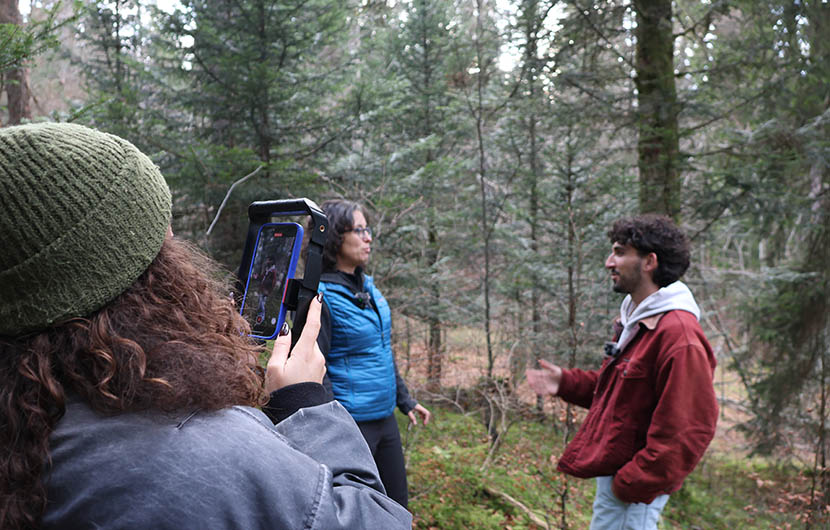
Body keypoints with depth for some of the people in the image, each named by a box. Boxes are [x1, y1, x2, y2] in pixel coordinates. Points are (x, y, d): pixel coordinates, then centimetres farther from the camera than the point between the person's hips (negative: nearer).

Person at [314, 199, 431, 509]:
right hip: (351, 423, -8)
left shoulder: (366, 286, 8)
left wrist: (405, 400, 20)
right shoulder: (322, 296, -17)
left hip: (385, 419, 8)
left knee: (397, 507, 19)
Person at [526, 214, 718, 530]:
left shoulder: (679, 335, -22)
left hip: (633, 491, -9)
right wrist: (565, 383, 7)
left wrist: (634, 483, -21)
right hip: (611, 473, 9)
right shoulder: (634, 320, 10)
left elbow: (688, 429, -25)